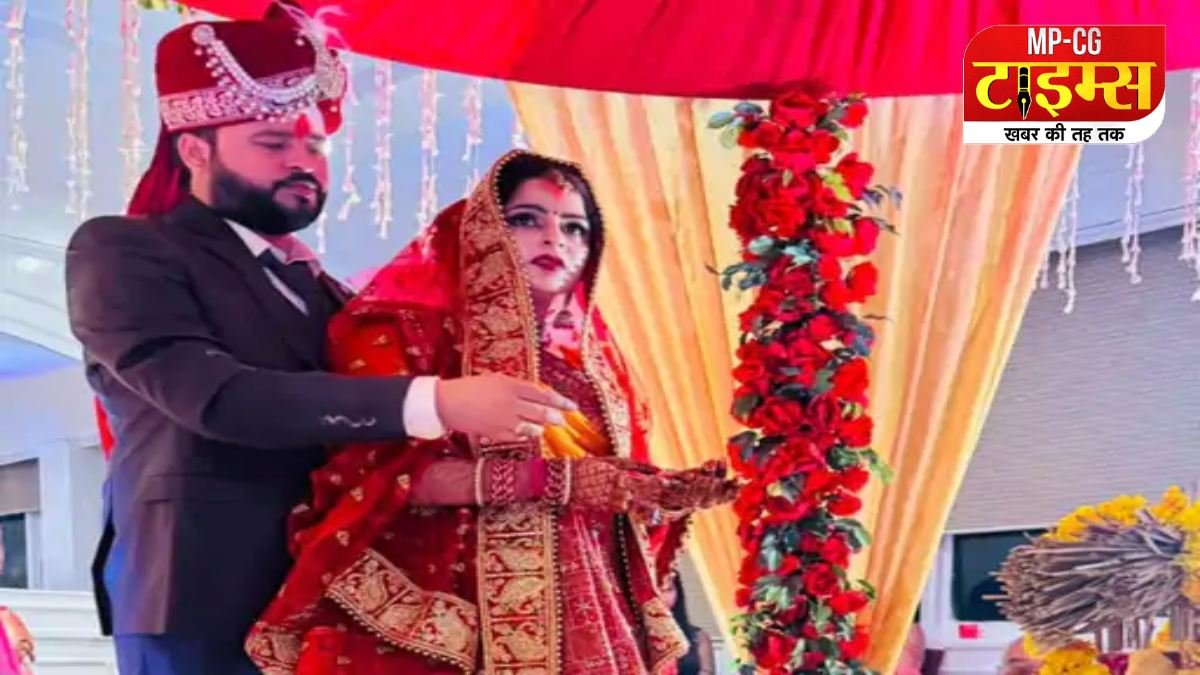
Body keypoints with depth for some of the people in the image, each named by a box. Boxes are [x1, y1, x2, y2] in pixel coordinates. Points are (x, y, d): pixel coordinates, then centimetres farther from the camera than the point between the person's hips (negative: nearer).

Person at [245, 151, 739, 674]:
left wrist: (670, 493, -3)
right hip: (457, 629, -5)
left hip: (591, 628, 5)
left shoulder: (593, 354, 15)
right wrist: (557, 477, -20)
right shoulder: (415, 328, -2)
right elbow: (381, 469, -16)